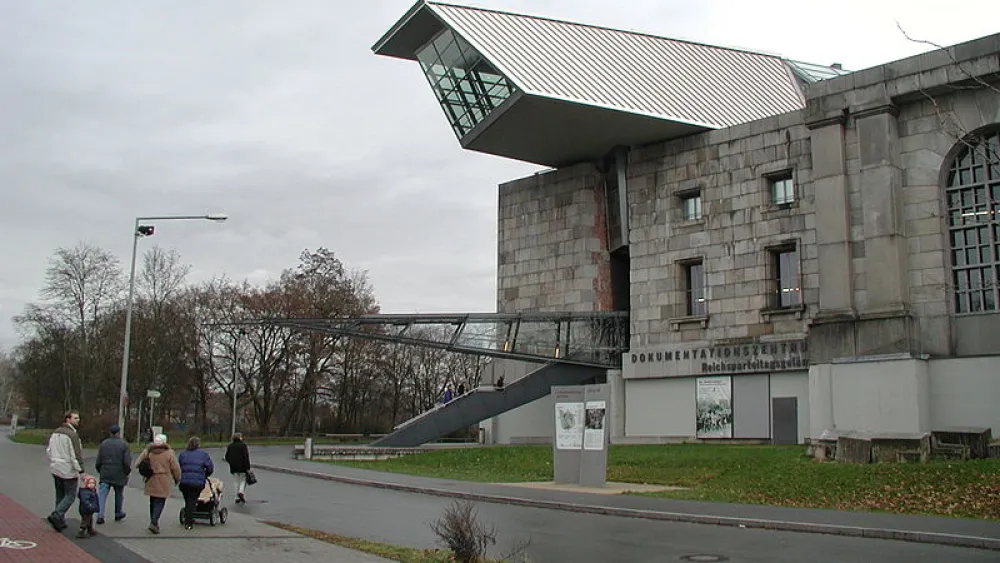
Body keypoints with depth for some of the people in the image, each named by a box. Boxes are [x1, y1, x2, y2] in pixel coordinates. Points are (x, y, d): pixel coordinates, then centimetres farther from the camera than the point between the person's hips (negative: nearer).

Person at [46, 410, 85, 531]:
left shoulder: (55, 433, 10)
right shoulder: (72, 435, -17)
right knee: (70, 496, 0)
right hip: (68, 471, -8)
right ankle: (56, 515, -13)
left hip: (56, 469, 8)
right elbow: (76, 455, -19)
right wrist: (81, 471, -16)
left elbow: (48, 450, 16)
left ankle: (60, 521, 18)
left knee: (60, 495, 15)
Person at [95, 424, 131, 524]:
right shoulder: (123, 444, -8)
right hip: (119, 474, -2)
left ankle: (100, 515, -12)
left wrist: (100, 471, 18)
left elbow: (98, 461, 5)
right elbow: (127, 462, -12)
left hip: (105, 474, 2)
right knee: (119, 494, 15)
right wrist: (127, 471, 3)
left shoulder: (104, 443, 3)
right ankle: (118, 514, 28)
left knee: (102, 494, 1)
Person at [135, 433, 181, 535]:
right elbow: (175, 468, -3)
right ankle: (154, 523, -14)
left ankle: (154, 522, 23)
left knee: (153, 502, 17)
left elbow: (138, 464, 3)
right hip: (163, 483, -4)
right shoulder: (169, 453, -6)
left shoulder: (148, 452, 4)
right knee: (160, 502, -1)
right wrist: (177, 479, 12)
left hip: (151, 482, 4)